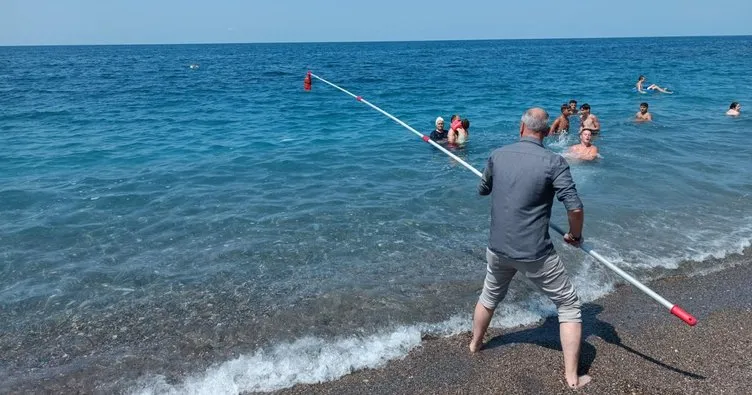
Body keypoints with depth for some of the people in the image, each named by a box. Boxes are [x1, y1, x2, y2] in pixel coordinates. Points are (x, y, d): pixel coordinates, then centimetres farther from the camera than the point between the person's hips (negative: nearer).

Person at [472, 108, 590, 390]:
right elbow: (575, 208, -17)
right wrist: (575, 235, 3)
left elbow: (482, 190, 16)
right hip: (535, 254, -4)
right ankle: (572, 377, 15)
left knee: (489, 297, 29)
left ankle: (475, 344, 49)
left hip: (498, 248, 4)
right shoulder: (553, 162, -13)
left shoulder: (498, 155, 0)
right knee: (569, 306, 13)